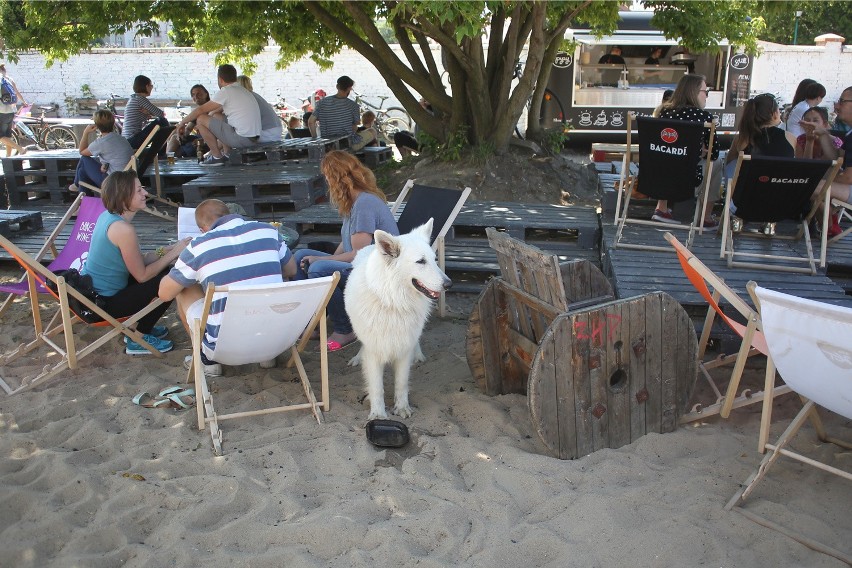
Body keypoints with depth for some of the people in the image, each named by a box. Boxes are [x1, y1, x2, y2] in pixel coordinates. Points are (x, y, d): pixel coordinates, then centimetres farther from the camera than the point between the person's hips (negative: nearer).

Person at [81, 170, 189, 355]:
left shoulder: (107, 215, 2)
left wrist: (169, 249, -1)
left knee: (161, 270, 15)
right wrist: (173, 253, -11)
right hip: (103, 304, -9)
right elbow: (142, 275, -18)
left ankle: (140, 326, 27)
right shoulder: (123, 229, -27)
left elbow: (138, 260, 7)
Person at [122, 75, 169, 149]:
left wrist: (148, 113, -2)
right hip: (134, 141, -10)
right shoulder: (140, 98, -11)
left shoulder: (132, 98, 18)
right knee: (162, 121, -6)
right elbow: (160, 114, -13)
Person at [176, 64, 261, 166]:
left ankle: (217, 157, 4)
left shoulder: (225, 92, -8)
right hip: (254, 139, 9)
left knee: (201, 119, 0)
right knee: (217, 115, 27)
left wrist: (182, 122, 12)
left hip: (242, 139, -9)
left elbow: (200, 110, -3)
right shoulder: (243, 91, 19)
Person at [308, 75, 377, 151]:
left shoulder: (322, 102, -4)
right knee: (372, 132, 22)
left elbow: (311, 121, -7)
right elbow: (354, 127, -3)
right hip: (349, 145, -4)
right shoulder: (353, 105, -12)